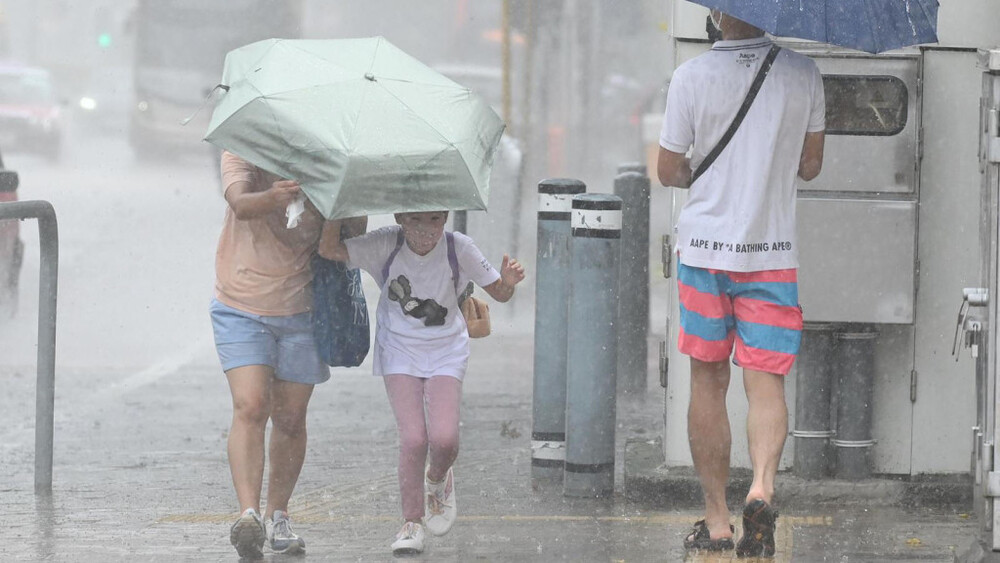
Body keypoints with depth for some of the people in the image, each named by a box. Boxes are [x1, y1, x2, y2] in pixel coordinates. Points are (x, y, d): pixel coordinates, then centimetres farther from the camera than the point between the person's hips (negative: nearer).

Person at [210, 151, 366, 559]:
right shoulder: (243, 154, -11)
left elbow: (355, 233, -6)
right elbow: (241, 203, -31)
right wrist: (273, 197, -54)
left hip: (300, 309, 2)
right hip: (241, 306, -2)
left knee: (290, 418, 8)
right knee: (251, 407, -18)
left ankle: (277, 515, 24)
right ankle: (248, 513, -25)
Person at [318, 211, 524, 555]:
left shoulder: (458, 249, -14)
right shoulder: (387, 245, -15)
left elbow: (498, 294, -6)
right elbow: (329, 249, -21)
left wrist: (508, 282, -28)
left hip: (445, 354, 0)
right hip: (399, 351, 0)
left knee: (444, 439, -16)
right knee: (413, 438, -15)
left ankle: (438, 480, 21)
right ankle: (411, 523, 4)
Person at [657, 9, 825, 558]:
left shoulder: (692, 77, -8)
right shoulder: (802, 73, -2)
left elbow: (668, 171, -1)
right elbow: (810, 166, 9)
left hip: (704, 247, -1)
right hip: (772, 250, 1)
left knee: (708, 380, 9)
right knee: (765, 380, 1)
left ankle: (716, 517, 11)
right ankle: (763, 484, -25)